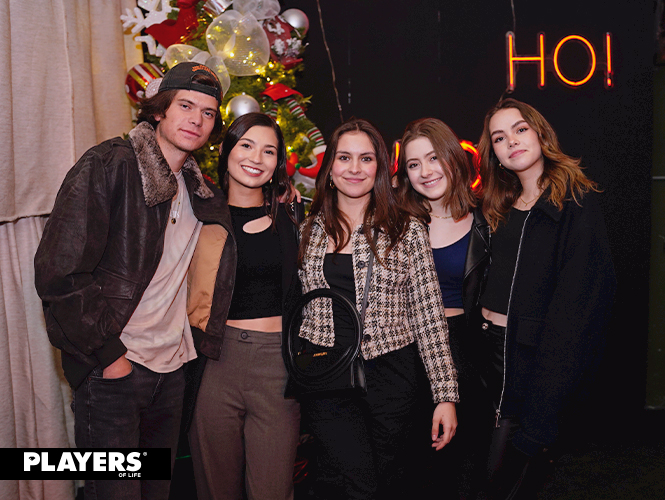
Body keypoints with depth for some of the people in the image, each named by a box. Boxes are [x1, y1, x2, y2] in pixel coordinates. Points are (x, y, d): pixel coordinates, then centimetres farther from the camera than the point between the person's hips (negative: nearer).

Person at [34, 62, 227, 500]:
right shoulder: (109, 165, -11)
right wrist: (107, 352, -14)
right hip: (111, 368, -6)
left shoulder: (198, 190, 10)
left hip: (171, 367, 7)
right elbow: (58, 270, -16)